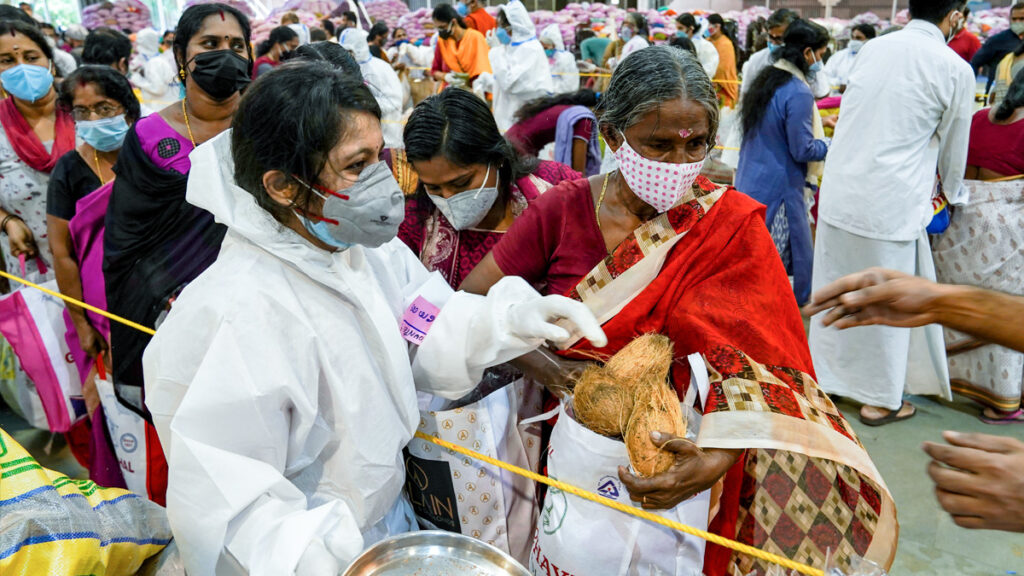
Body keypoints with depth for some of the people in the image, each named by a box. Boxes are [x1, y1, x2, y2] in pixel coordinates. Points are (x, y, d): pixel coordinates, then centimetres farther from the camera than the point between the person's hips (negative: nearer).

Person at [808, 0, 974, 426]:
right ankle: (880, 399, 23)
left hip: (838, 191, 5)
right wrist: (954, 194, 28)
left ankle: (826, 376, 31)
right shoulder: (955, 70, -6)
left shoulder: (872, 48, 7)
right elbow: (953, 150, 6)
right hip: (891, 203, -4)